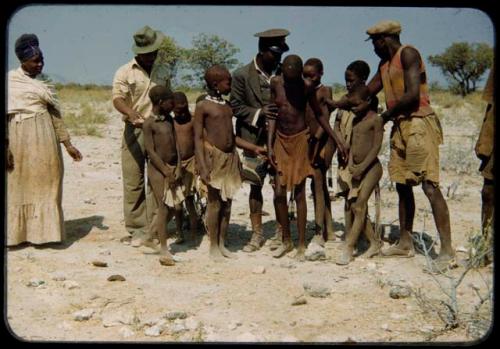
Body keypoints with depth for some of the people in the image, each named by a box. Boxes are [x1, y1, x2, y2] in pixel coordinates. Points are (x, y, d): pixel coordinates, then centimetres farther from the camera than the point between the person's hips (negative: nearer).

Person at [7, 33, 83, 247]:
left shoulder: (43, 84, 16)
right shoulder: (10, 81, -1)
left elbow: (56, 116, 17)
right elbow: (5, 115, -6)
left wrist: (68, 144, 14)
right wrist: (6, 145, -14)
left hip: (45, 138, 5)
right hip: (19, 136, -5)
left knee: (45, 183, 5)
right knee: (17, 185, 1)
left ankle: (42, 231, 11)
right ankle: (16, 233, 7)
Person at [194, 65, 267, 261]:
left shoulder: (227, 105, 14)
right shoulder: (203, 106, -6)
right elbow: (198, 138, -10)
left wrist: (254, 148, 16)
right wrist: (202, 167, -18)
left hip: (230, 158, 7)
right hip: (214, 158, -7)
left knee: (227, 202, 9)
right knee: (215, 202, -2)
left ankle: (222, 244, 18)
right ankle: (213, 247, 8)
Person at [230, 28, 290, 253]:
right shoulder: (242, 75, -2)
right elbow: (235, 106, -1)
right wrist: (259, 113, -15)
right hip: (255, 139, -1)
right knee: (255, 186, 5)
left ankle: (281, 232, 17)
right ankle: (257, 234, 16)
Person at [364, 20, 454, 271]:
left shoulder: (408, 54, -9)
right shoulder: (385, 64, 19)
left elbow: (412, 94, -19)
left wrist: (386, 115, -8)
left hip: (419, 124, -9)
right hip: (399, 127, 9)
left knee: (429, 186, -13)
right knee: (402, 186, 11)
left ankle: (447, 250, -13)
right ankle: (405, 243, 20)